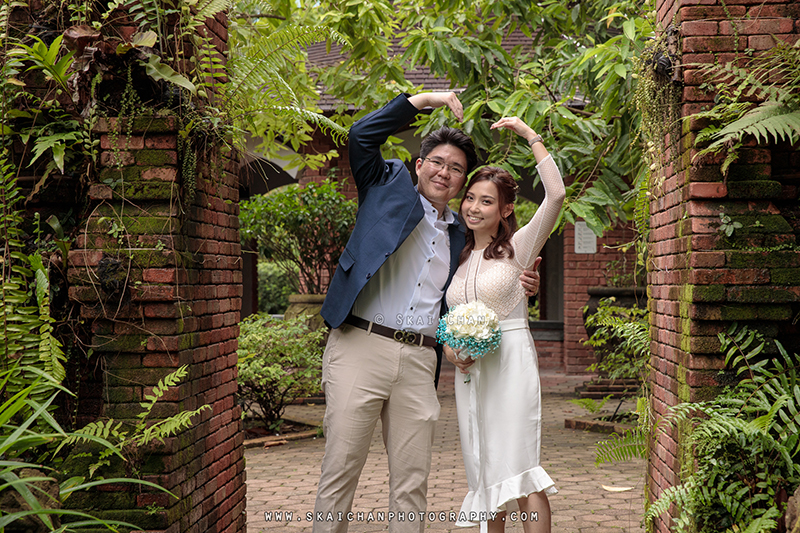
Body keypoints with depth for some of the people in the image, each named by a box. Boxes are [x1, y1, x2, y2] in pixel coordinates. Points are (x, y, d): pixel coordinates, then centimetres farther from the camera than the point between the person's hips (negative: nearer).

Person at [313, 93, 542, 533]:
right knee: (341, 468, -3)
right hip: (361, 347, -4)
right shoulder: (389, 186, 10)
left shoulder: (457, 233, 22)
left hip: (419, 361, 5)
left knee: (412, 482, 5)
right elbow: (362, 136, -2)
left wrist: (516, 288, 14)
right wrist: (424, 99, 1)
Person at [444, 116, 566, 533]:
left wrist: (531, 136, -9)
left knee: (518, 469, -11)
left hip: (510, 362, -5)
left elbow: (556, 195, -13)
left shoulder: (518, 247, 1)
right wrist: (448, 345, -1)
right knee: (484, 470, 8)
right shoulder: (457, 257, 15)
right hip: (469, 370, 5)